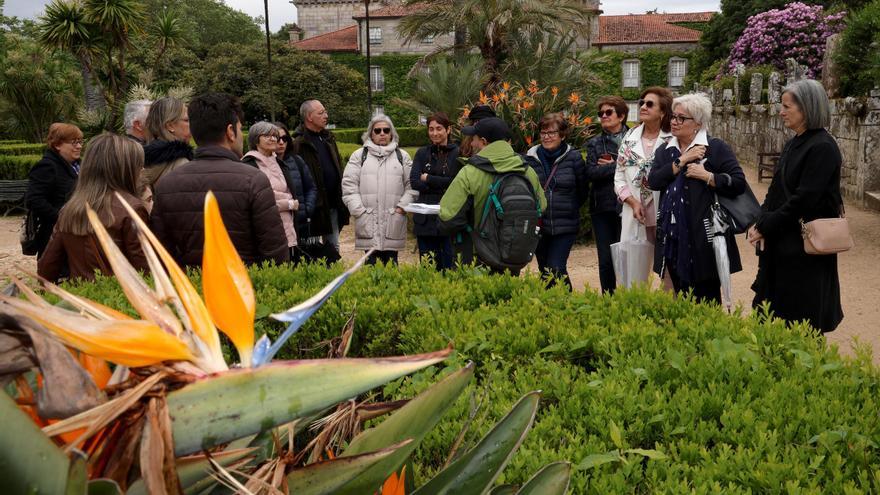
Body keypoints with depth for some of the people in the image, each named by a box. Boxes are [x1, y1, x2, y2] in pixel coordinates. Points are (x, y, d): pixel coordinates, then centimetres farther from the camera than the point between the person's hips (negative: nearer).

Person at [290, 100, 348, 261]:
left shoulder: (329, 138, 14)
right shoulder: (299, 144, -12)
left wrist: (341, 199, 14)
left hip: (333, 204, 8)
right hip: (315, 207, -8)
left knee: (334, 247, 15)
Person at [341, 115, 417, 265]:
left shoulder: (402, 156, 13)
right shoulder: (359, 156, 10)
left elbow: (412, 185, 8)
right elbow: (349, 185, 3)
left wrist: (402, 207, -5)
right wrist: (359, 210, -6)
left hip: (393, 220, 1)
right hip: (367, 221, 0)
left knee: (390, 262, 5)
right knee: (370, 261, 3)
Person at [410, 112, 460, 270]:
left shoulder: (458, 153, 1)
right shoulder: (422, 153, 11)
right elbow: (414, 182, -1)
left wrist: (428, 178, -3)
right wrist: (442, 186, -12)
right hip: (426, 220, 3)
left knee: (450, 267, -1)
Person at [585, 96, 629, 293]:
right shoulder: (595, 143, 11)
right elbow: (591, 173, -4)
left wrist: (611, 165, -9)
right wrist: (619, 166, -10)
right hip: (602, 208, 2)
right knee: (606, 261, 5)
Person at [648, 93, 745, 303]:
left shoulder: (716, 148, -2)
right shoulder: (665, 150, 13)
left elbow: (738, 183, -9)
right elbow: (653, 181, -4)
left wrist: (706, 176, -16)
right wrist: (682, 161, -9)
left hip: (703, 238, -5)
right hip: (673, 237, 5)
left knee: (707, 298, 4)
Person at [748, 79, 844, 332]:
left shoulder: (823, 147, -16)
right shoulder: (794, 143, 11)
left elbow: (805, 199, -21)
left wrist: (765, 226, -15)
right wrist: (761, 222, -4)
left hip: (805, 246, -8)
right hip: (780, 242, 9)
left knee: (801, 317, 2)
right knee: (775, 312, 14)